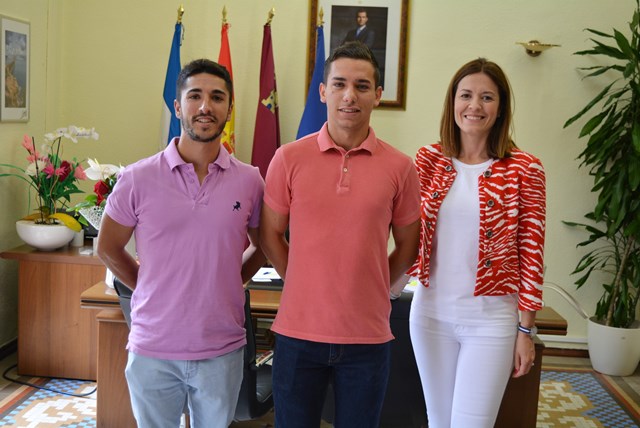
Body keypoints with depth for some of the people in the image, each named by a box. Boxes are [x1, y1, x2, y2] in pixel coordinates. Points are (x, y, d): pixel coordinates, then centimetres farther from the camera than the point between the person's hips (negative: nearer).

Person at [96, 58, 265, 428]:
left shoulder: (250, 181, -3)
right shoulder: (138, 179, -7)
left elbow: (262, 247, 13)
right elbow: (109, 249, 5)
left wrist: (228, 283, 4)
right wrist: (152, 289, 4)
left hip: (222, 351, 1)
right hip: (152, 348, -1)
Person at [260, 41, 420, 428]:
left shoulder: (400, 167, -2)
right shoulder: (289, 158, -4)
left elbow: (407, 245, 8)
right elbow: (271, 234, 6)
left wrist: (370, 291, 5)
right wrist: (305, 286, 4)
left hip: (368, 336, 1)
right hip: (298, 333, 0)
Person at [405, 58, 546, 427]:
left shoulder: (524, 170, -7)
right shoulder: (428, 160, 1)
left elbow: (531, 254, -5)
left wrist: (526, 330, -4)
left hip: (490, 320, -3)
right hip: (431, 312, 3)